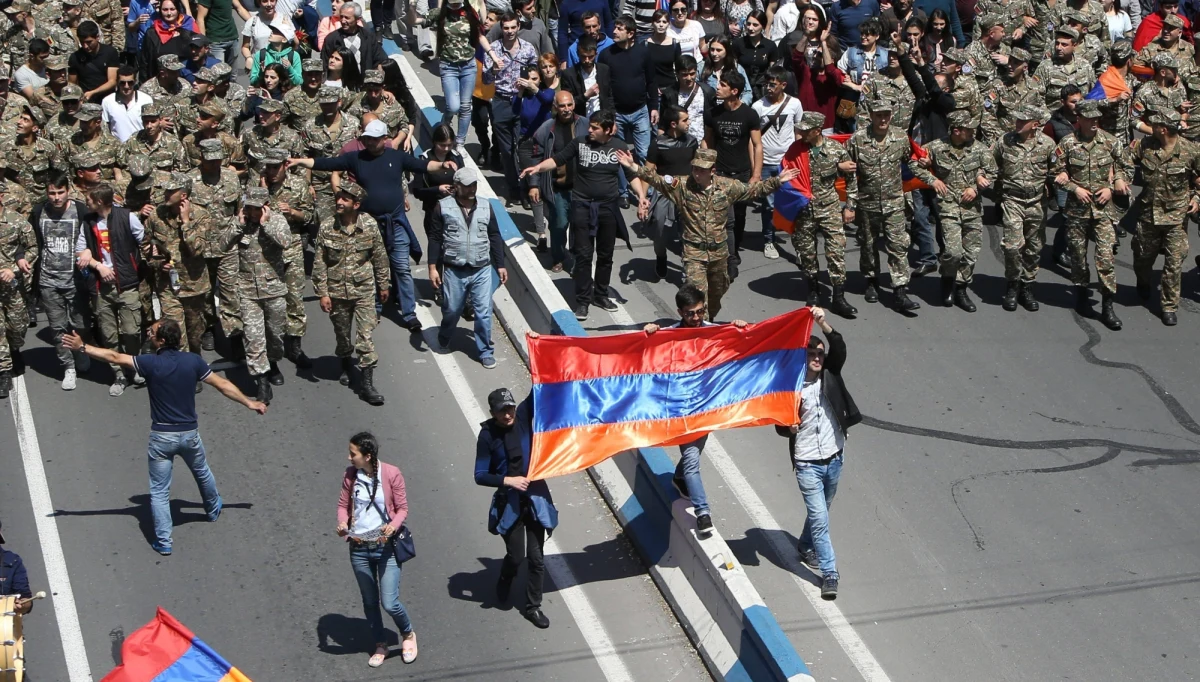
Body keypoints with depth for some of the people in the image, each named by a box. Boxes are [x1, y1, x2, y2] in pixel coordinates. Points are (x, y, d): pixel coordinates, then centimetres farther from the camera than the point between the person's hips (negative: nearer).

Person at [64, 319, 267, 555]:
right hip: (190, 433, 4)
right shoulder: (193, 361, -7)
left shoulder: (151, 363, -17)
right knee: (202, 473, 31)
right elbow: (223, 385, 0)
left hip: (162, 437, -3)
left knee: (159, 491, 7)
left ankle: (164, 541, 5)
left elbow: (115, 357, -16)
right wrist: (249, 403, 12)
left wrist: (82, 347, -9)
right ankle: (213, 509, 54)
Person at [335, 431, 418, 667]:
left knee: (390, 603, -6)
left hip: (386, 547, -4)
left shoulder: (391, 474, -13)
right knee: (369, 602, 15)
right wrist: (342, 524, -13)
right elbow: (343, 505, 7)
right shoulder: (350, 475, -3)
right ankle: (380, 645, 34)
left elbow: (402, 508, -6)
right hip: (359, 549, 4)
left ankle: (408, 634, 25)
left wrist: (394, 525, -26)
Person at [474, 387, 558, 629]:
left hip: (535, 497, 3)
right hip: (509, 502, -2)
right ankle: (504, 581, 40)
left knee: (537, 558, 7)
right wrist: (508, 480, -22)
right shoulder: (488, 435, -12)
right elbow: (480, 476, -11)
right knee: (516, 556, 6)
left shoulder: (524, 415, -5)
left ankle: (532, 606, 23)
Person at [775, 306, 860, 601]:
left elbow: (839, 349, -20)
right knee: (819, 518, -8)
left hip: (833, 459, 4)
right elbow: (781, 425, 1)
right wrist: (789, 427, -23)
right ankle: (829, 574, -5)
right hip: (807, 463, -4)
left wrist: (824, 325, -35)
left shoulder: (830, 376, -1)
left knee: (820, 512, 22)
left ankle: (807, 548, 47)